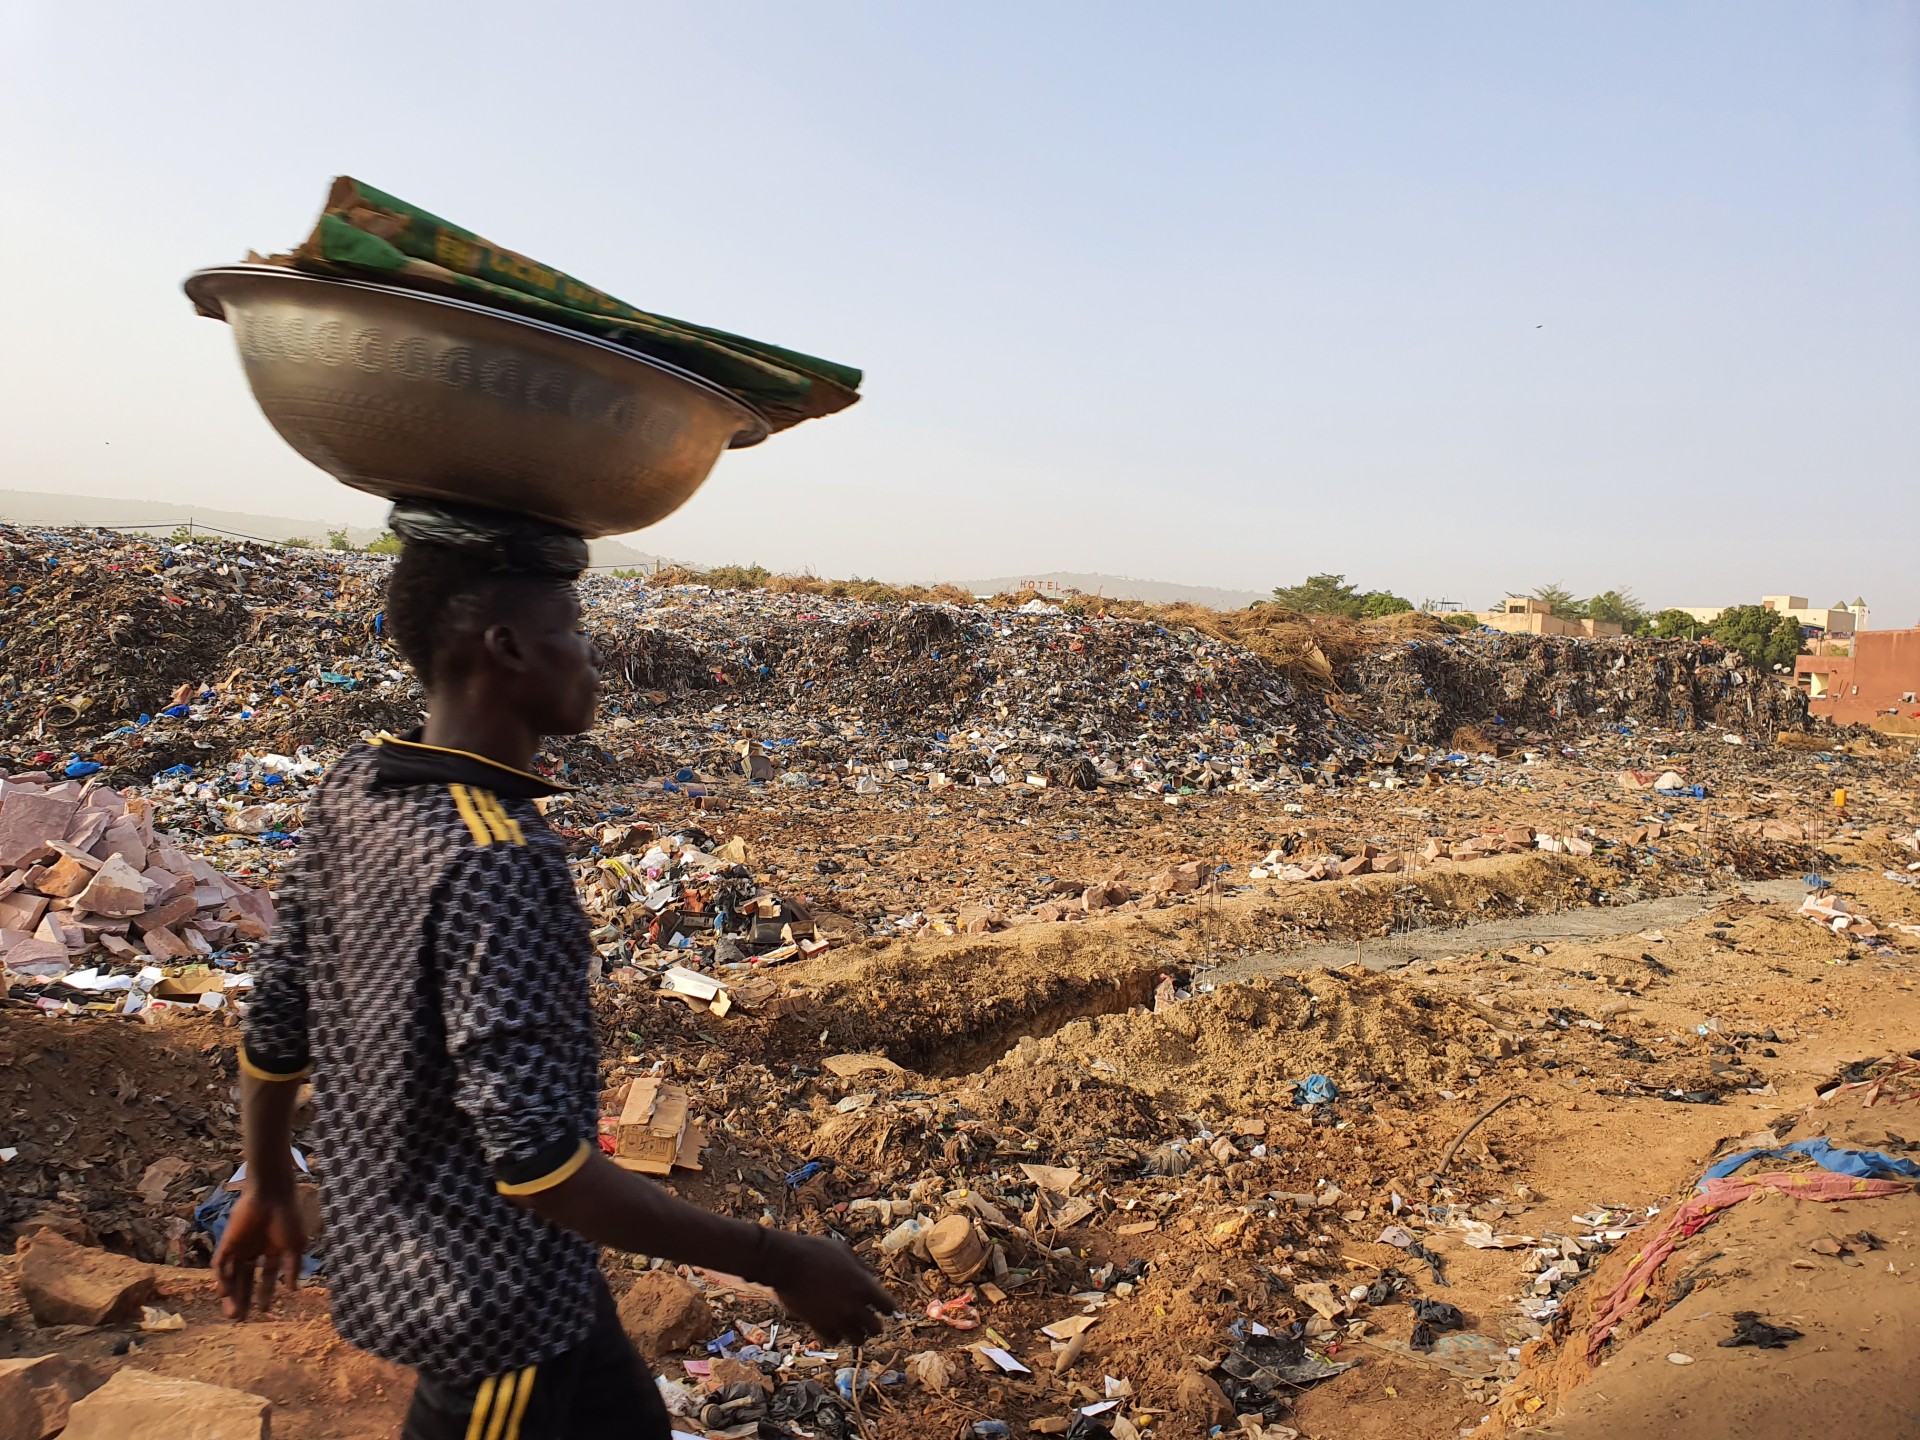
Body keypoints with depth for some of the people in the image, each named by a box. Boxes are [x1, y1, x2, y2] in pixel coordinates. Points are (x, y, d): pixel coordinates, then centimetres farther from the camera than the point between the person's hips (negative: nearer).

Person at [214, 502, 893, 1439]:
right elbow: (537, 1162, -31)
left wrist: (268, 1190, 20)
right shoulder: (498, 862, -30)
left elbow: (273, 1026, 4)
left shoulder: (354, 788, -4)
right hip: (490, 1296, -8)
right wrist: (777, 1263, -25)